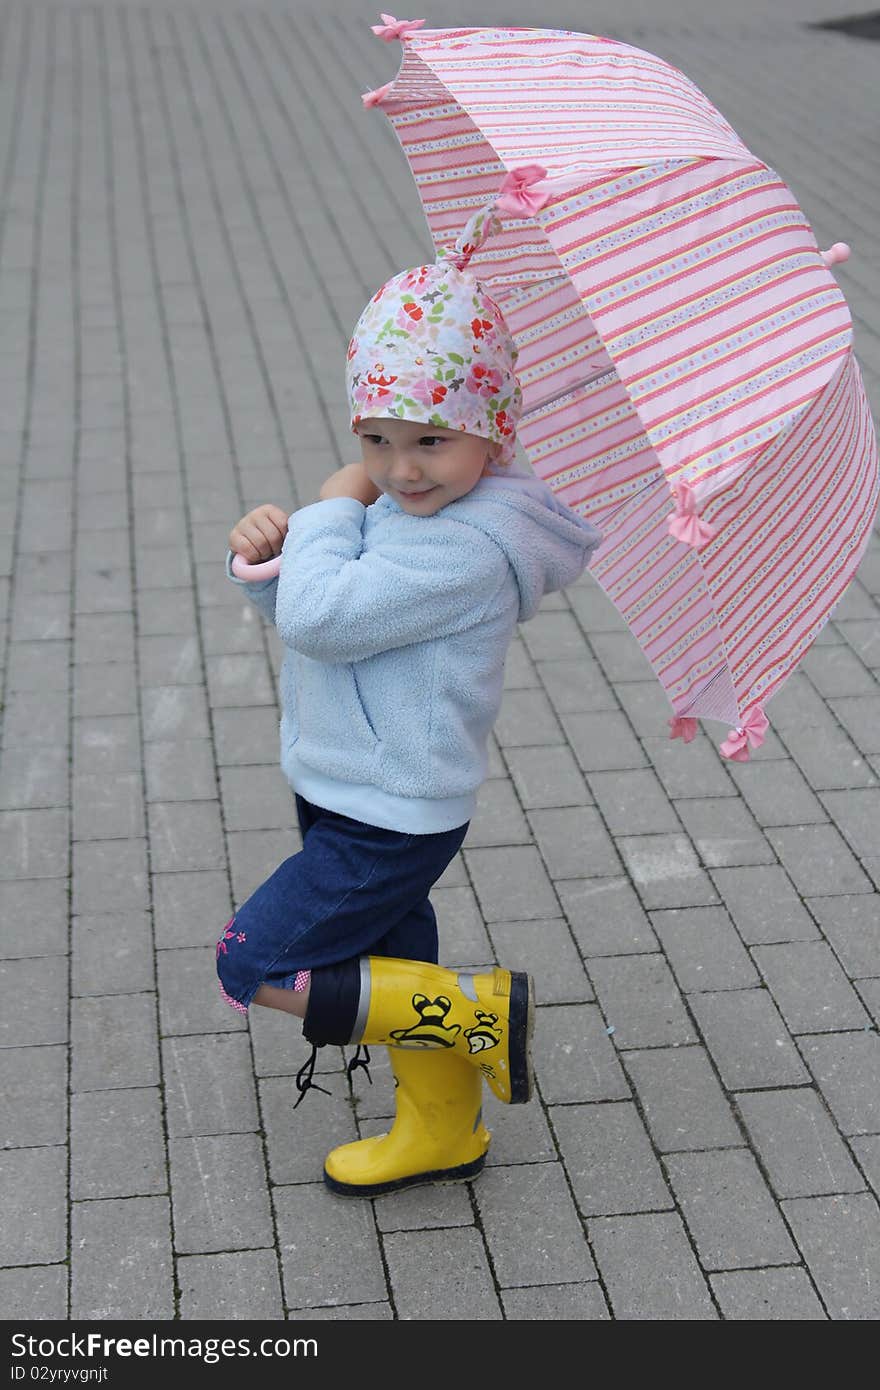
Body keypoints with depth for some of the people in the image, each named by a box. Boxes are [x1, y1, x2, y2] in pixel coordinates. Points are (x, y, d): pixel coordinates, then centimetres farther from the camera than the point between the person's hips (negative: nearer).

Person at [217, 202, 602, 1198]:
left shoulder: (468, 546, -28)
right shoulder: (398, 501, 2)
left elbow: (322, 618, -31)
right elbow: (301, 607, 9)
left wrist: (333, 508, -15)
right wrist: (269, 552, -13)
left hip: (388, 825, -9)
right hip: (359, 803, 9)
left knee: (255, 968, -1)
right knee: (396, 965, 24)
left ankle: (484, 1008, 4)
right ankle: (442, 1134, 46)